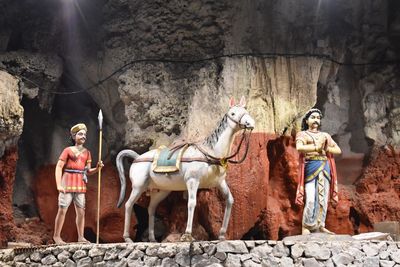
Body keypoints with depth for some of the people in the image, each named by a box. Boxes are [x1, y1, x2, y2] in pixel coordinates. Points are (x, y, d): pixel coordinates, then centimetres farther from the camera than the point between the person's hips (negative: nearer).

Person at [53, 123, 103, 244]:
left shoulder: (87, 153, 14)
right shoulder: (68, 150, 1)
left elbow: (88, 171, 11)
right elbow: (59, 167, -5)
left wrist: (97, 167, -10)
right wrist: (58, 185, -17)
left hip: (80, 184, 4)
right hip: (67, 183, -4)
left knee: (81, 212, 3)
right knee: (62, 210, -4)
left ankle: (81, 237, 10)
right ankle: (56, 236, 6)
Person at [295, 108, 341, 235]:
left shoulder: (325, 135, 19)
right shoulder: (302, 134, 7)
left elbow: (338, 150, 13)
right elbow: (299, 147, -14)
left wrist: (325, 149, -1)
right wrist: (317, 147, -10)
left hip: (325, 168, 5)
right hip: (310, 167, -4)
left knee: (323, 198, 2)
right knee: (311, 199, -13)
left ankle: (320, 226, 8)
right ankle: (306, 227, -7)